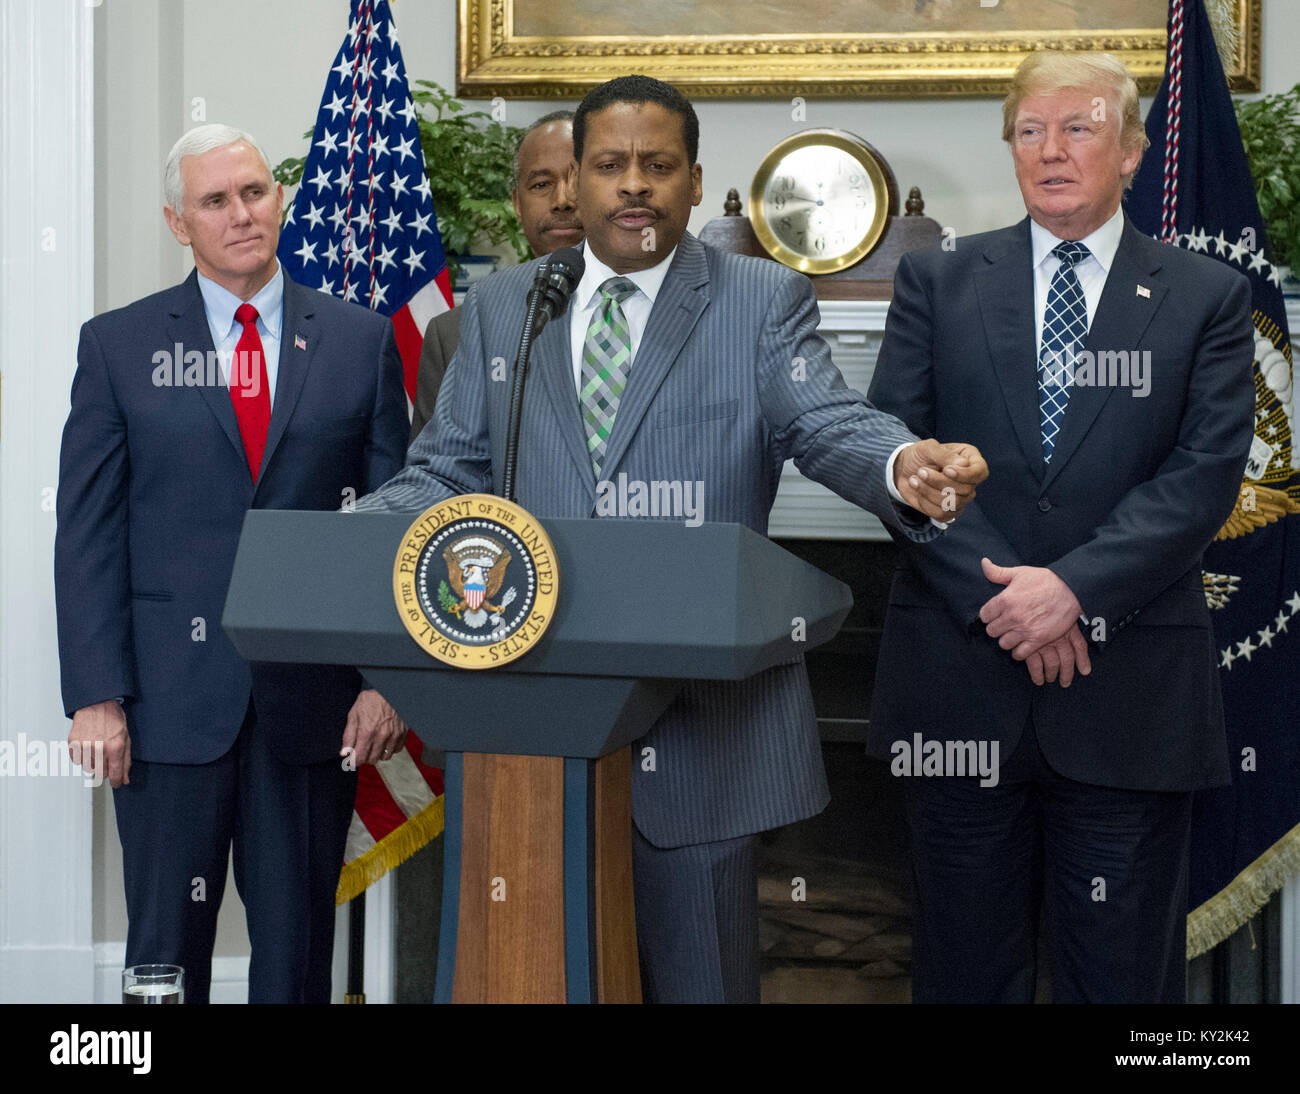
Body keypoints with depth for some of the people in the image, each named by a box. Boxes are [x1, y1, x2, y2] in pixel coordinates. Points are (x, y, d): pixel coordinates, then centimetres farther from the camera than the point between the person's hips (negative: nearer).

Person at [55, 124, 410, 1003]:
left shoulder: (361, 342, 7)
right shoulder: (117, 346, 5)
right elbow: (87, 534, 1)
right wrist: (96, 697, -7)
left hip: (314, 699, 1)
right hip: (170, 699, 0)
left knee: (298, 946, 9)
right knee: (165, 946, 6)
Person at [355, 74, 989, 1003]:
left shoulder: (765, 301, 1)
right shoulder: (500, 308, 10)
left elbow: (827, 423, -13)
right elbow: (450, 469, 9)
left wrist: (904, 465, -36)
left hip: (702, 720, -3)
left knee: (698, 972, 9)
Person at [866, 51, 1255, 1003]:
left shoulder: (1207, 297, 6)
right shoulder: (938, 281, 8)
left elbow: (1207, 473, -4)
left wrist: (1075, 586, -17)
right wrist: (997, 592, -13)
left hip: (1130, 684, 0)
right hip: (960, 671, 1)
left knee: (1122, 968, 8)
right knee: (966, 964, 11)